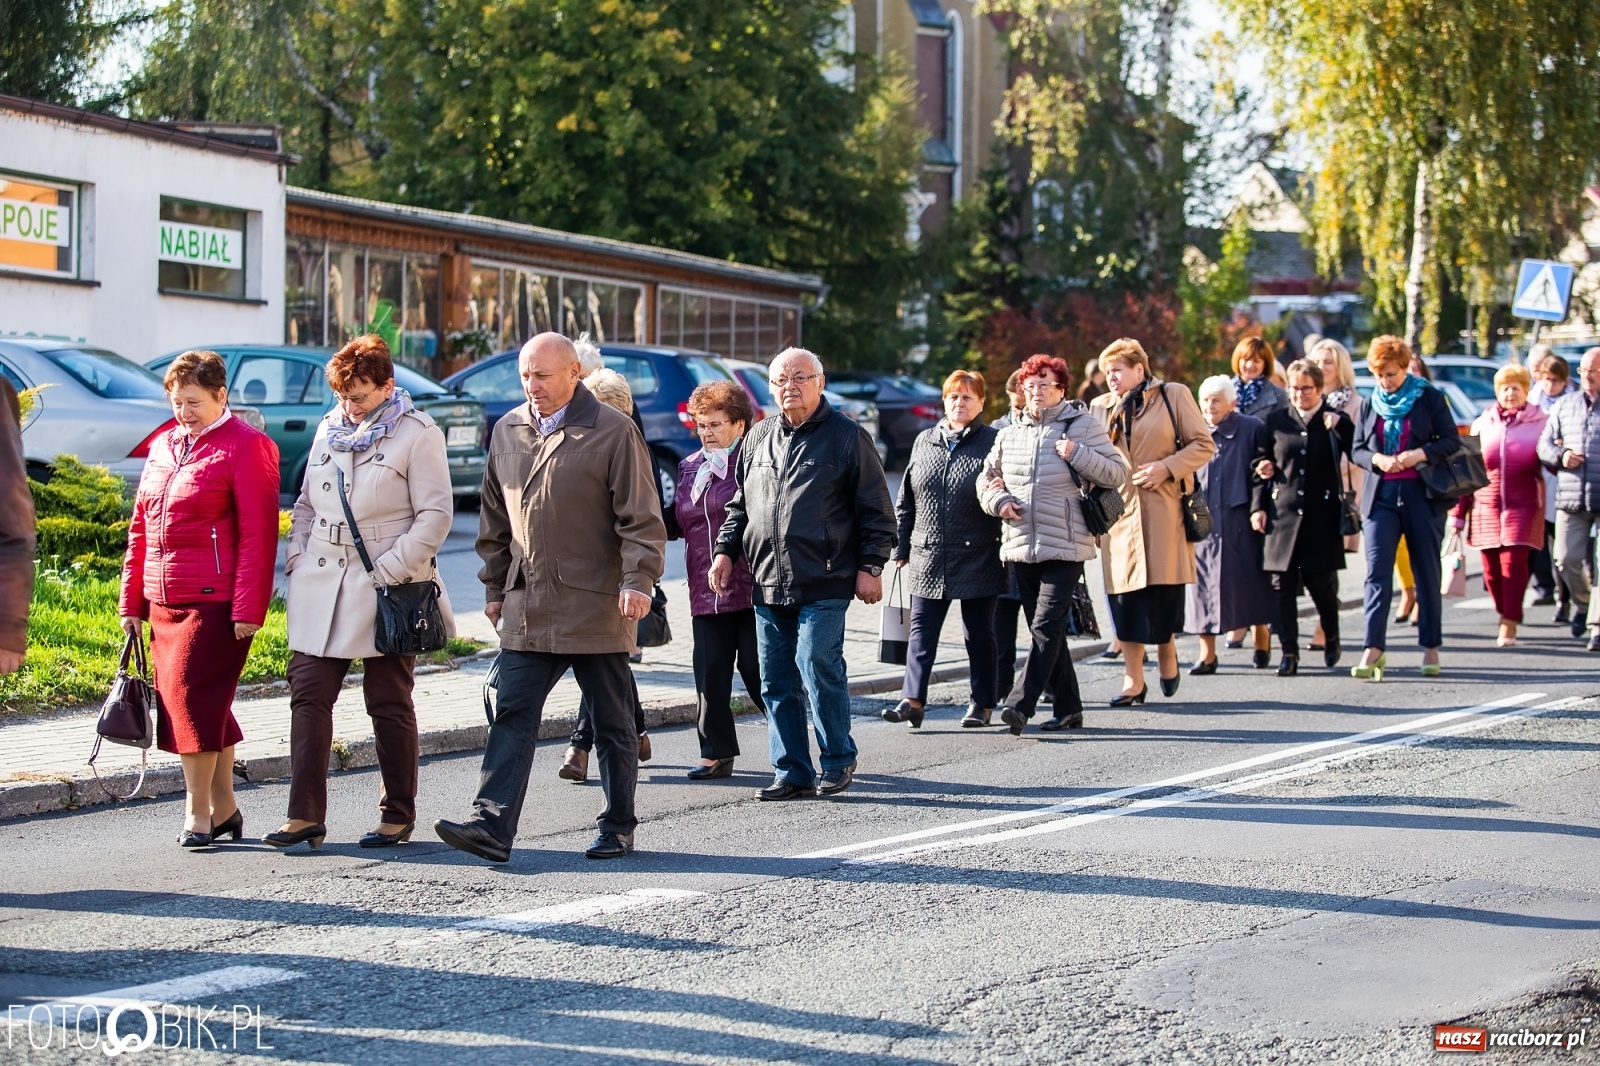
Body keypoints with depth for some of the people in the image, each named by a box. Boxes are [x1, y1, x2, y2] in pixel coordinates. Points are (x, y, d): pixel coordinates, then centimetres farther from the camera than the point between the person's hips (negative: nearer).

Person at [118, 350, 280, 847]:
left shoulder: (247, 447, -6)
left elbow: (257, 535, -11)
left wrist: (248, 609, -15)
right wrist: (132, 600, 15)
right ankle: (224, 806, 19)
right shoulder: (162, 447, 17)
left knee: (192, 695, -10)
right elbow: (140, 530, 19)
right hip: (164, 602, 7)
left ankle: (198, 810, -1)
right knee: (208, 703, 10)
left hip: (216, 602, -7)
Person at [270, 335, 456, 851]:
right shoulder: (329, 430, 14)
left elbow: (435, 514, -10)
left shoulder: (417, 435, -5)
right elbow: (306, 502, 21)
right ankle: (305, 816, 0)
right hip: (321, 587, 5)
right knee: (308, 695, -2)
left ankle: (398, 816, 14)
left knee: (390, 705, 4)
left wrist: (392, 570, -16)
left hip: (385, 590, -5)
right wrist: (297, 554, 6)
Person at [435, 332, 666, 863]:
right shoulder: (507, 431, 11)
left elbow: (641, 516, -8)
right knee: (512, 714, -4)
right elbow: (495, 518, 19)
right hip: (527, 604, 5)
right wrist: (495, 587, 18)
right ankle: (492, 826, -9)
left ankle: (617, 829, 16)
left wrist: (638, 580, -17)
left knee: (612, 722, 6)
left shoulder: (613, 432, -6)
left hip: (596, 604, -4)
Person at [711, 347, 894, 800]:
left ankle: (838, 759, 6)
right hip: (767, 584, 5)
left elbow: (876, 510, 0)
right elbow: (740, 504, 24)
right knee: (777, 682, 5)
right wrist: (726, 550, 13)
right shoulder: (758, 438, 15)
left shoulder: (846, 436, 0)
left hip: (824, 584, -5)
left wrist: (870, 566, -6)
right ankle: (792, 772, 13)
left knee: (818, 668, -12)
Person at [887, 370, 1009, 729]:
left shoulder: (993, 443, -2)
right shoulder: (924, 442, 11)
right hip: (928, 556, 4)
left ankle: (981, 703, 13)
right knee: (921, 630, -2)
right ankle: (913, 699, -5)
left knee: (979, 633, 6)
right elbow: (906, 500, 14)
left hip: (977, 558, -4)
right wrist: (901, 547, 10)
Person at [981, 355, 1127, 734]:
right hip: (1021, 547, 6)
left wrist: (1078, 454, -16)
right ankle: (1068, 707, 19)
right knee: (1044, 630, 10)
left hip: (1066, 547, -6)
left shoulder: (1083, 426, -1)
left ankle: (1020, 704, -21)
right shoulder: (1009, 434, 12)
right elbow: (988, 478, 23)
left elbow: (1118, 475, -3)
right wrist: (998, 500, 2)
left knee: (1046, 627, -14)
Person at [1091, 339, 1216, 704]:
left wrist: (1166, 467, -11)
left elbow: (1204, 444, 1)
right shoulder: (1100, 407, 13)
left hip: (1163, 512, -3)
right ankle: (1133, 680, 5)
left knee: (1164, 588, -6)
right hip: (1118, 512, 3)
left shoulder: (1174, 396, 3)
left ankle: (1167, 650, 23)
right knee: (1125, 595, -1)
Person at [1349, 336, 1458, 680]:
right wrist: (1377, 459, -9)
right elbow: (1357, 449, 12)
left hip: (1422, 495, -2)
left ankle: (1431, 648, 13)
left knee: (1426, 572, 5)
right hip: (1381, 496, 2)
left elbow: (1451, 441, -1)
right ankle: (1373, 649, -13)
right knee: (1377, 572, -8)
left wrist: (1419, 454, -17)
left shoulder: (1429, 398, 1)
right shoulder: (1370, 404, 11)